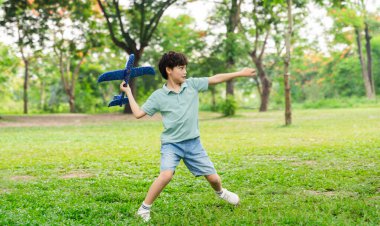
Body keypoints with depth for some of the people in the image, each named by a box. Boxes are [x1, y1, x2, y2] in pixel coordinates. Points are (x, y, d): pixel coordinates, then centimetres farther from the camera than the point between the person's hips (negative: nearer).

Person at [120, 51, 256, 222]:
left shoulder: (192, 84, 1)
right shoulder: (158, 96, -5)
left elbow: (215, 79, 4)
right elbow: (138, 113, -4)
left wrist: (240, 73, 4)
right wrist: (128, 92, -2)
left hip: (193, 143, 3)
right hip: (171, 144, -3)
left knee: (212, 177, 7)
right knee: (166, 175, -28)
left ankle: (220, 192, 44)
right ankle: (144, 209, -10)